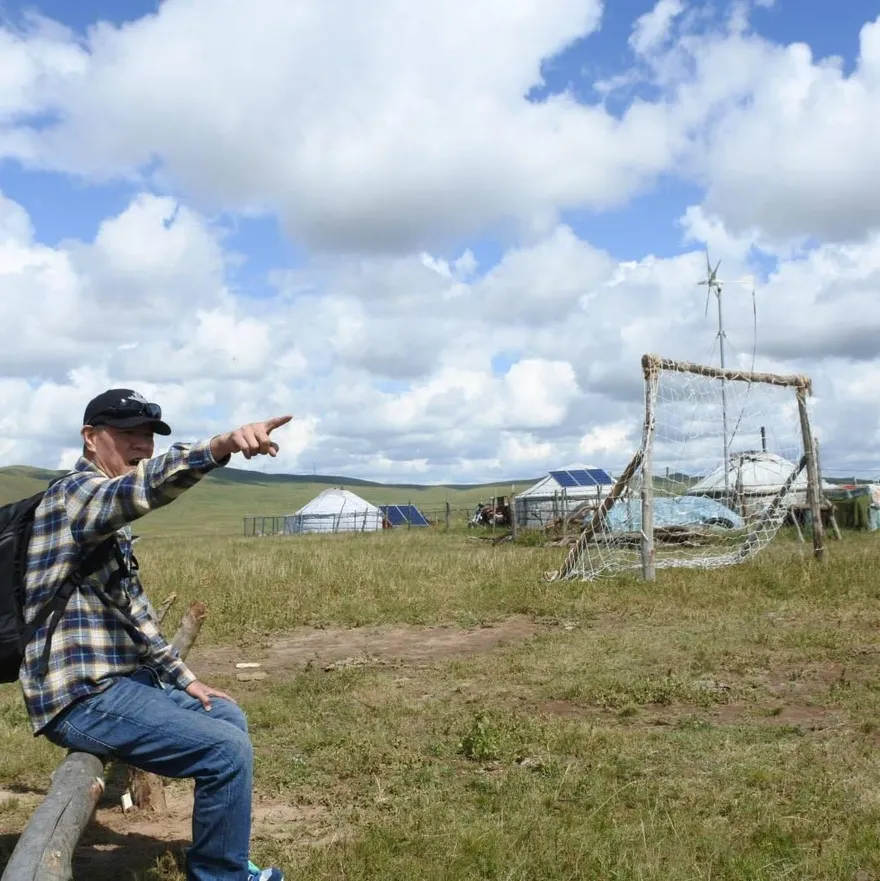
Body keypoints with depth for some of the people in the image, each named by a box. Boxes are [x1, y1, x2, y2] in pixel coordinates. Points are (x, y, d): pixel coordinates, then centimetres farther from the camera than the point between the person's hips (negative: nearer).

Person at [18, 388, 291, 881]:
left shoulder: (112, 511, 16)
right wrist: (222, 446, -56)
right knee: (227, 749, -16)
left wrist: (184, 678, 17)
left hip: (119, 679, 10)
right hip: (83, 697, -10)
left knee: (228, 717, 20)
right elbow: (146, 486, -40)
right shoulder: (77, 492, -15)